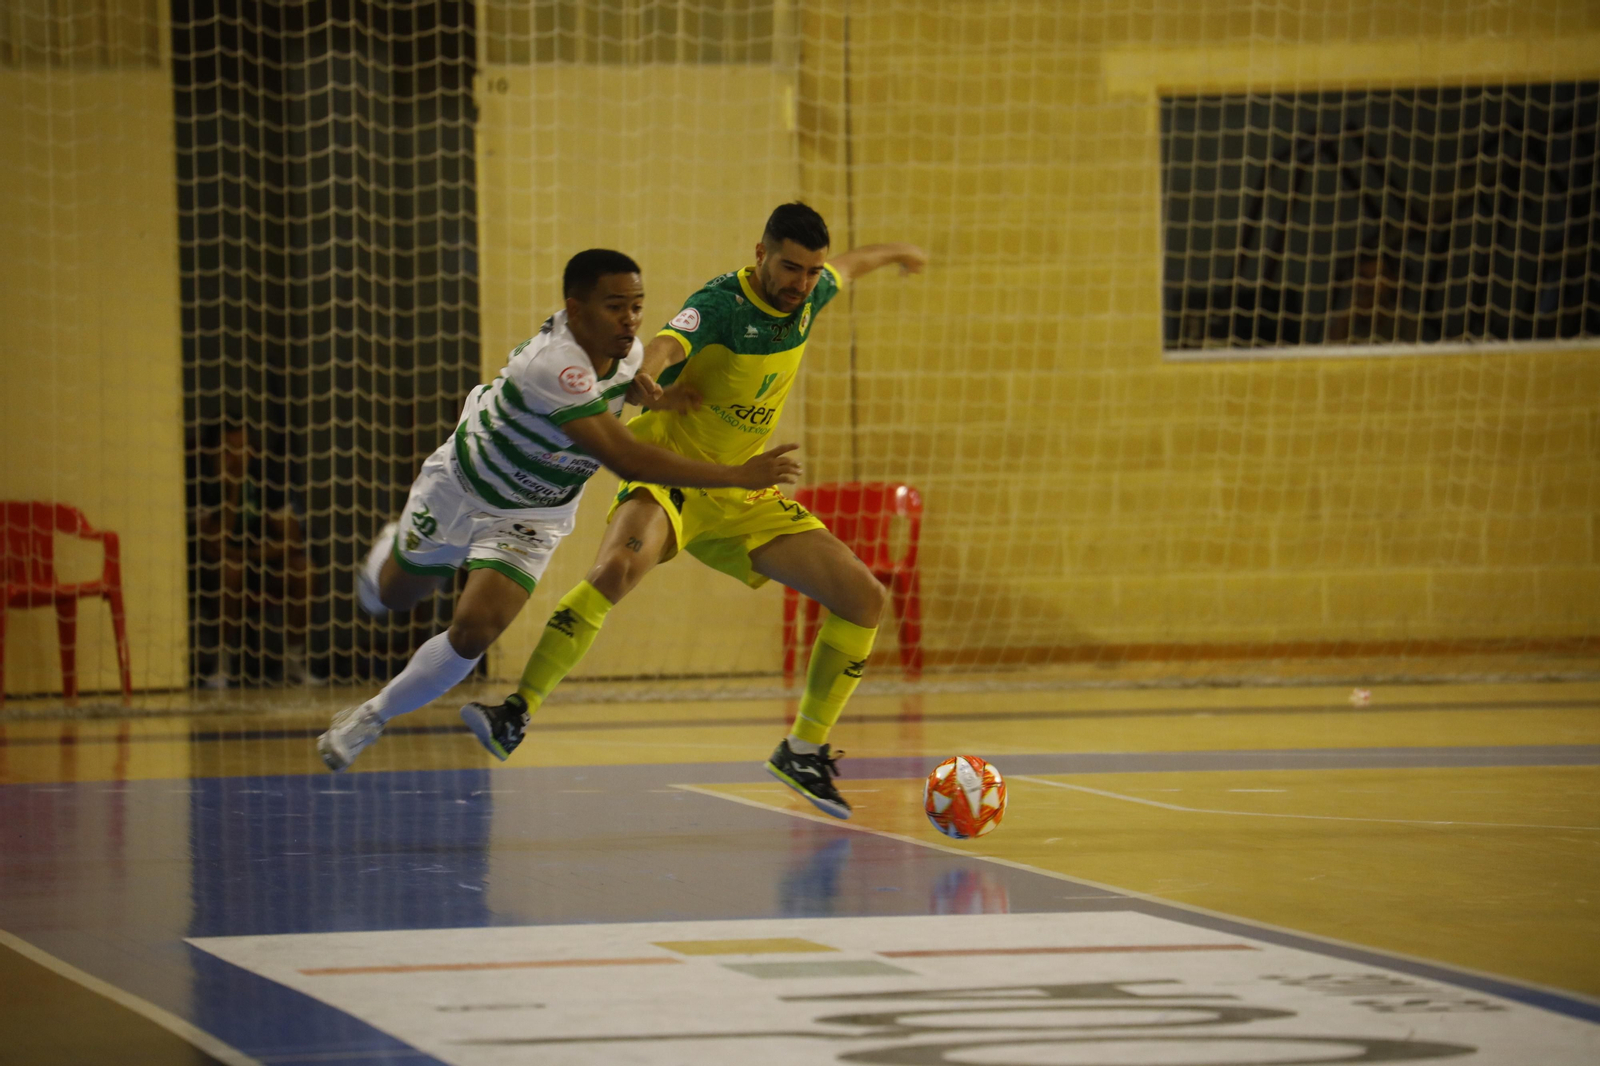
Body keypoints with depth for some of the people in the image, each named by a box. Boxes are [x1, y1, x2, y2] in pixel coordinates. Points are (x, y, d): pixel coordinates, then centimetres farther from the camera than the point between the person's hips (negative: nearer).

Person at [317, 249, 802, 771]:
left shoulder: (627, 351, -16)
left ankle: (369, 717, 6)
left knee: (474, 631, -17)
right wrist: (738, 476, -48)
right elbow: (624, 457, -48)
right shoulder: (555, 365, -42)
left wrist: (651, 394, -11)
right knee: (395, 594, 23)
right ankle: (390, 550, 63)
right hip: (460, 487, -4)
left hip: (532, 517, 4)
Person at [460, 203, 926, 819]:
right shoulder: (720, 305, -19)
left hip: (740, 497, 7)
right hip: (670, 473, -7)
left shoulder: (808, 294, 2)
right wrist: (646, 380, -64)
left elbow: (846, 267, 27)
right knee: (617, 567, -37)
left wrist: (893, 254, 48)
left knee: (863, 598, -3)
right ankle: (518, 712, -32)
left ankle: (805, 751, 10)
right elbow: (662, 347, -41)